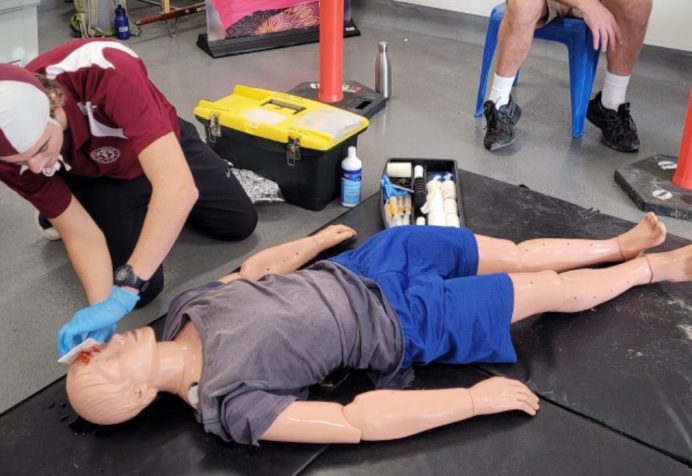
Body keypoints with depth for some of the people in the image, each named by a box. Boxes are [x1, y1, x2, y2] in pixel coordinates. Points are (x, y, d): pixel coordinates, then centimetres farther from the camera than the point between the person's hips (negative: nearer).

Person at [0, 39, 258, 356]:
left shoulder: (106, 72, -47)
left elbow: (180, 186, -54)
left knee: (240, 223, 8)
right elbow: (82, 233, -24)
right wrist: (99, 306, -41)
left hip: (166, 146, 0)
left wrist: (123, 290, -56)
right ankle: (58, 214, 16)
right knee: (143, 288, -11)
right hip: (98, 178, 1)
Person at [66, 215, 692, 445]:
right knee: (551, 289, 6)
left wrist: (316, 241, 20)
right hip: (398, 325, -5)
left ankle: (622, 243, 40)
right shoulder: (229, 405, -27)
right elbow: (356, 422, -26)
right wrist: (476, 398, -24)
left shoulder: (186, 308, -8)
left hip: (354, 266, 5)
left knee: (515, 254, 13)